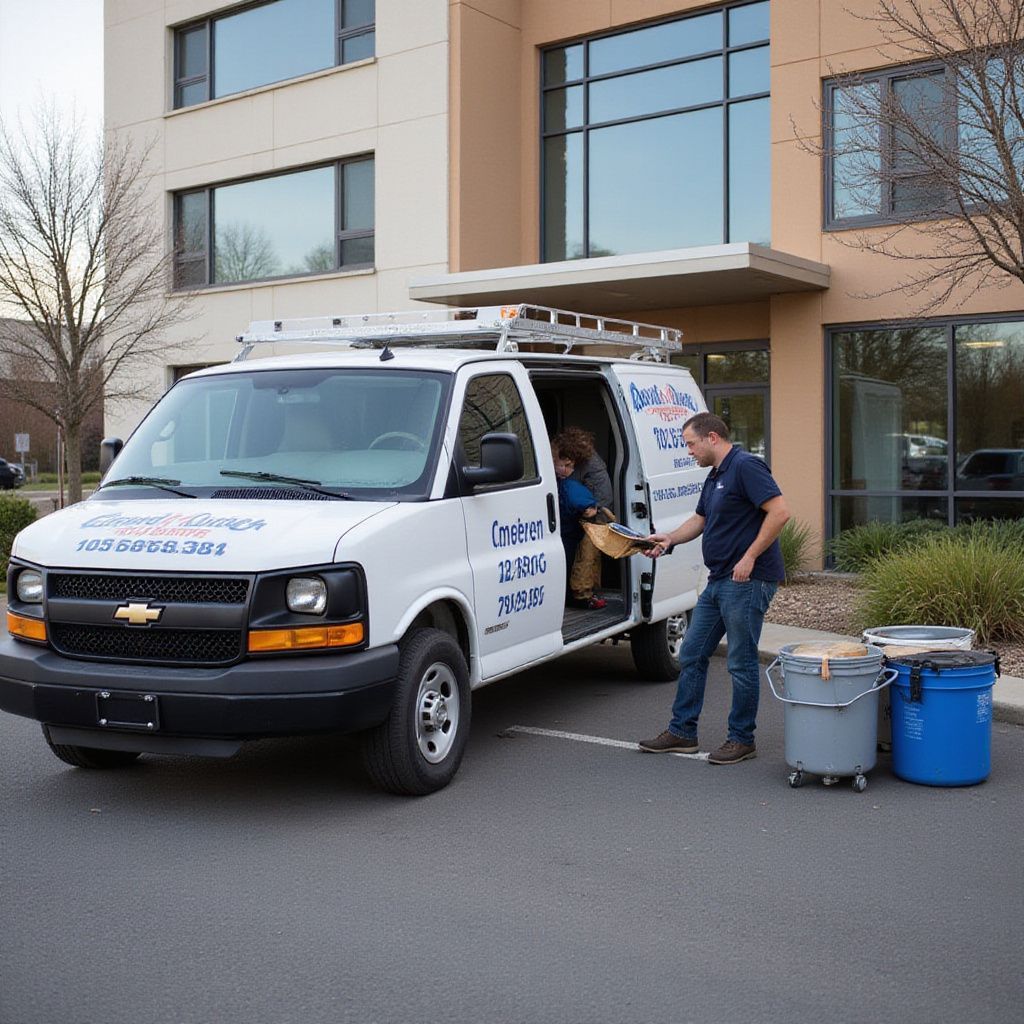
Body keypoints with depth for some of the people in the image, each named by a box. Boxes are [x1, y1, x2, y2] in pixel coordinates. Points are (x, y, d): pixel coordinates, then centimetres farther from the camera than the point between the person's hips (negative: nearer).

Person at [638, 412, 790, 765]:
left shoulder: (746, 467, -14)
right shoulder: (714, 477, 17)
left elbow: (779, 512, -22)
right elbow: (699, 520, 28)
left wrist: (749, 557, -22)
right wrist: (669, 539, 11)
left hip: (747, 581, -10)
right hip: (718, 580, 10)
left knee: (742, 663, -1)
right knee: (692, 655, 12)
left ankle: (742, 739, 11)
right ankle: (682, 732, 20)